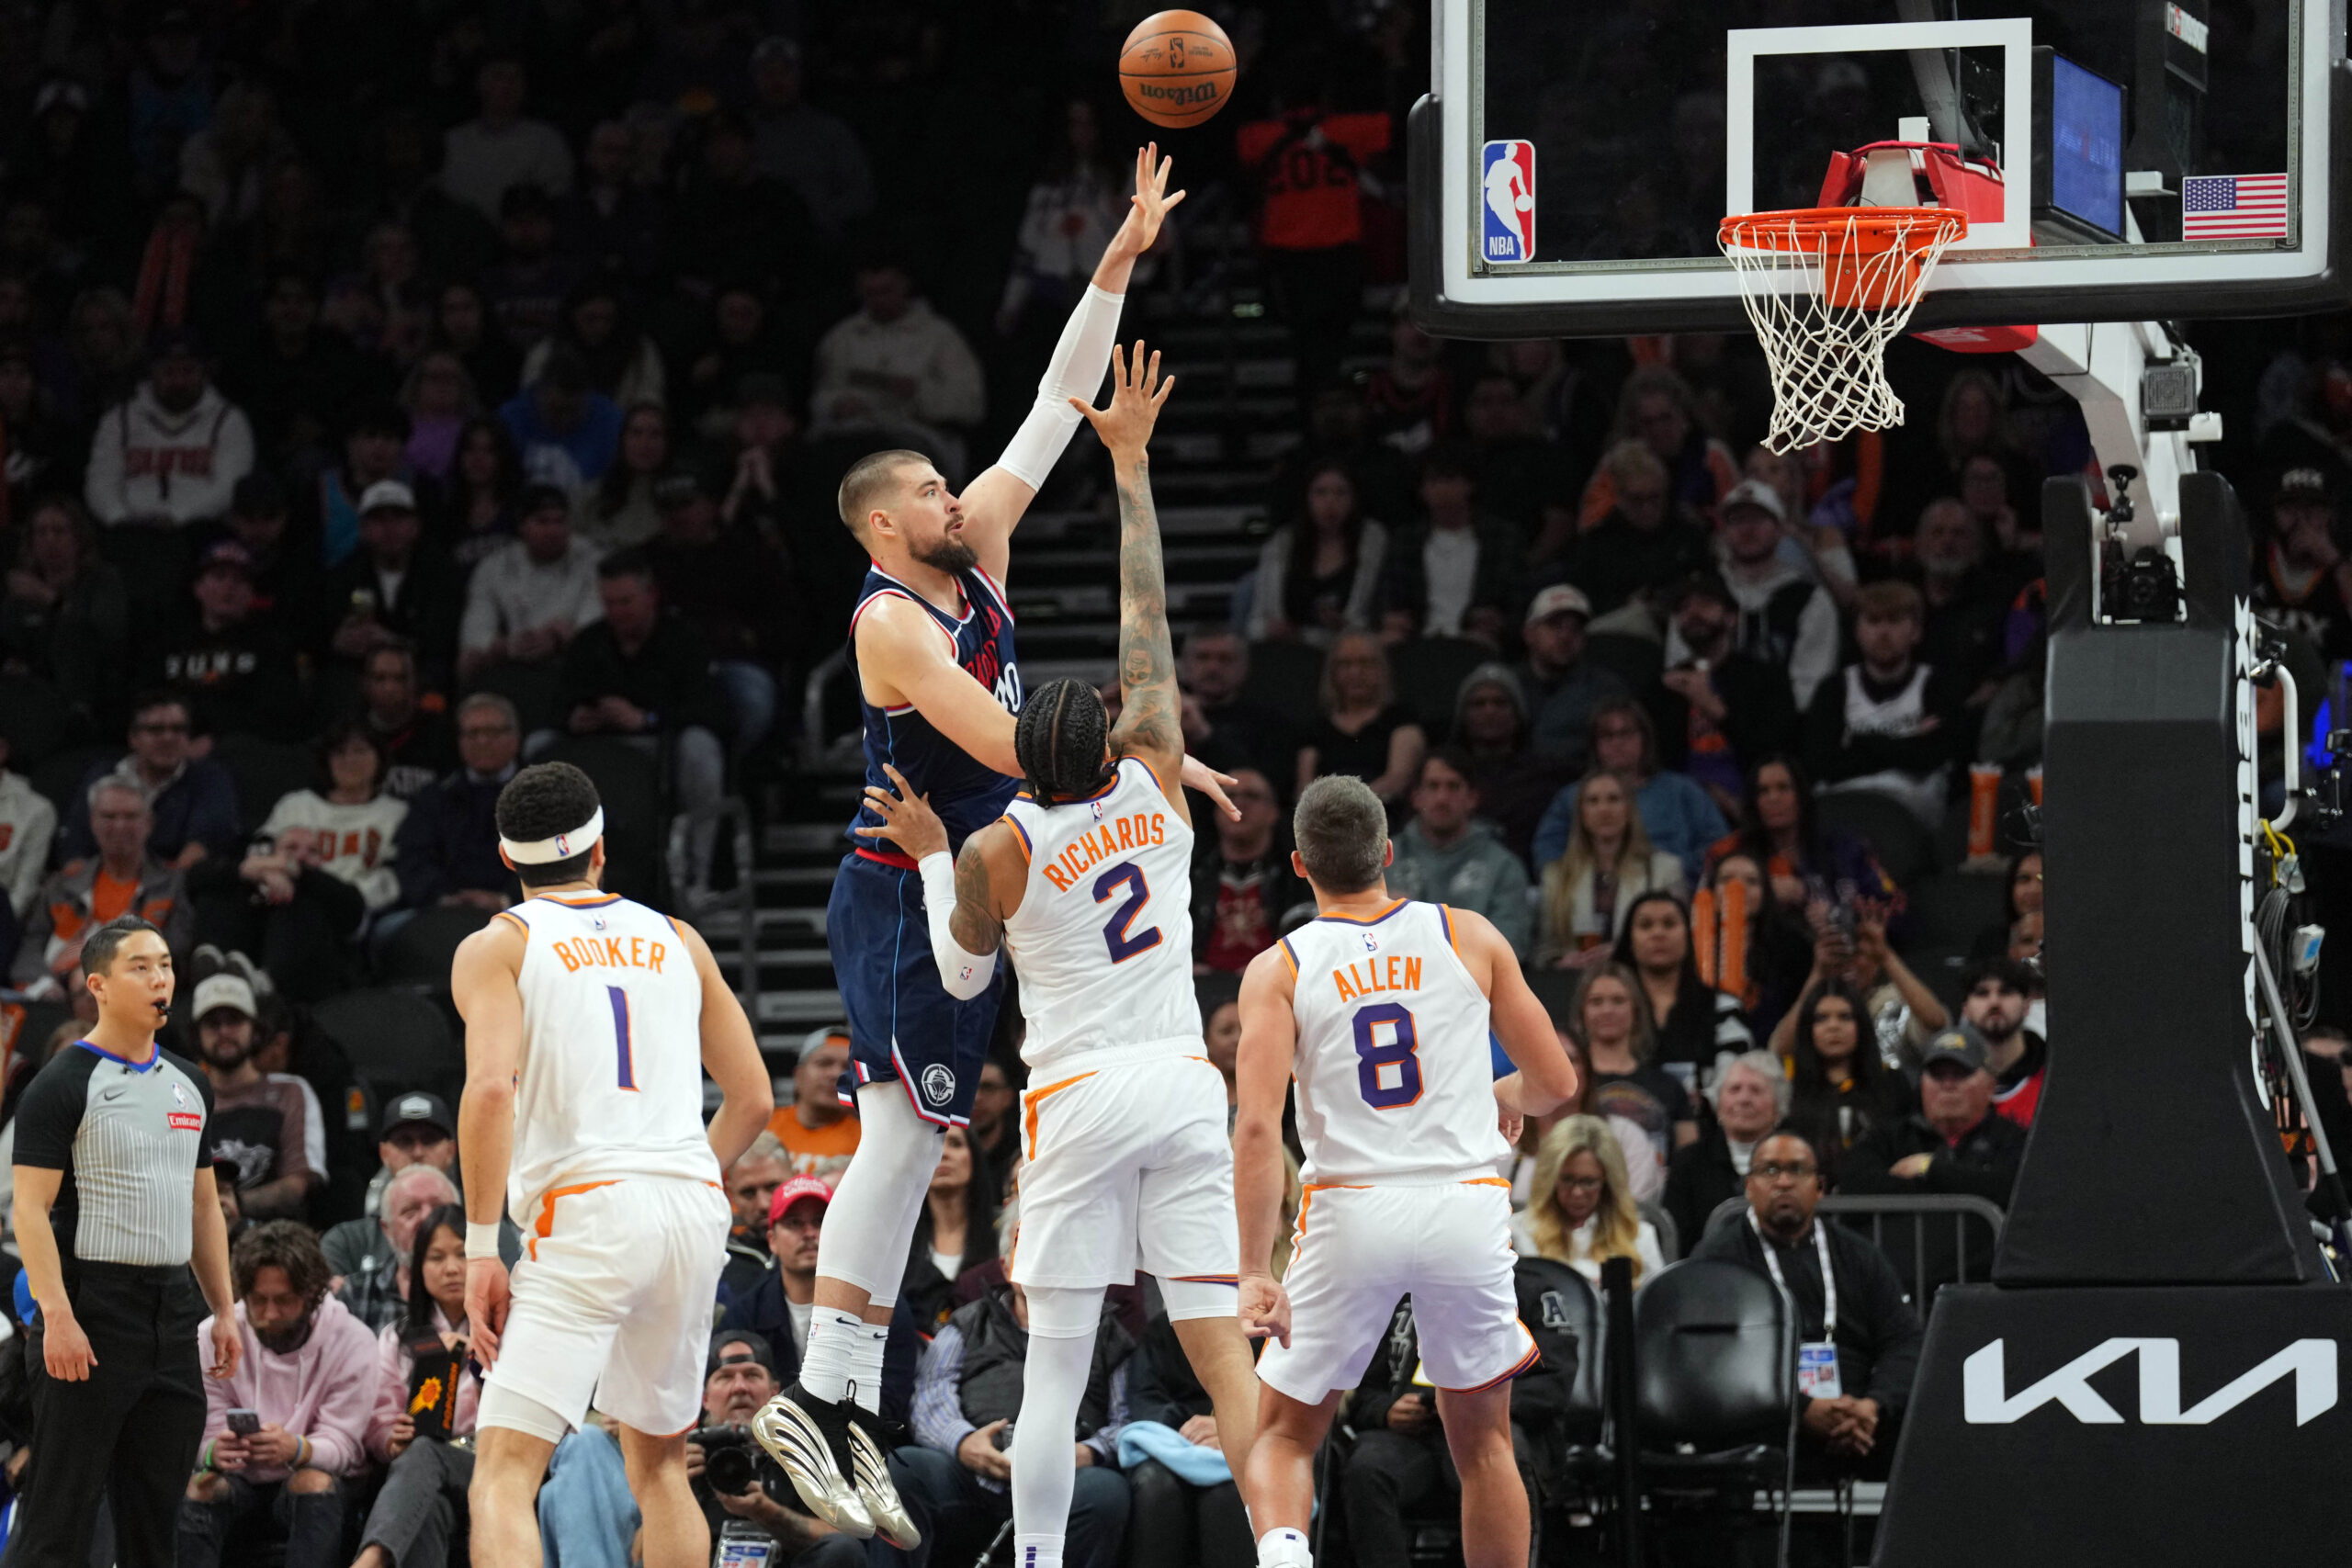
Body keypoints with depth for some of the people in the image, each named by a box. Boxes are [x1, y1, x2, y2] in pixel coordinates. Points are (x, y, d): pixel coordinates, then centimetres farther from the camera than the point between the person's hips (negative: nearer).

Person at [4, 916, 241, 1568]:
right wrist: (56, 1315, -22)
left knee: (156, 1509, 9)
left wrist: (223, 1312, 15)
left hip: (173, 1312, 7)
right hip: (91, 1311, -7)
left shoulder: (189, 1085, 15)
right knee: (60, 1513, -7)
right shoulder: (64, 1085, -7)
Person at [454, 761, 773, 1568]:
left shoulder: (496, 948, 4)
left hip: (585, 1213, -5)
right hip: (695, 1208, 5)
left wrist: (481, 1246, -11)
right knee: (658, 1464, 23)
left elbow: (492, 1087, -12)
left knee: (504, 1471, -11)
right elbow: (752, 1097, 18)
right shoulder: (677, 942, 18)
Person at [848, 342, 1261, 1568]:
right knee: (1225, 1361, -3)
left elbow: (962, 973, 13)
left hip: (1079, 1098, -2)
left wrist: (930, 856, 24)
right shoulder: (1156, 785, 3)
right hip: (1185, 1088, 2)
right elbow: (1148, 616, 11)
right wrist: (1131, 463, 18)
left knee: (1053, 1375, 3)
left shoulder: (997, 851, -4)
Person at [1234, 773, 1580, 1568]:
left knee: (1283, 1435, 11)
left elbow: (1257, 1127, -11)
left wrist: (1255, 1272, -12)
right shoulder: (1469, 938, 5)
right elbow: (1557, 1083, 8)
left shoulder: (1278, 971, 1)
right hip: (1467, 1202, 1)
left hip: (1350, 1211, -1)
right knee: (1482, 1439, 18)